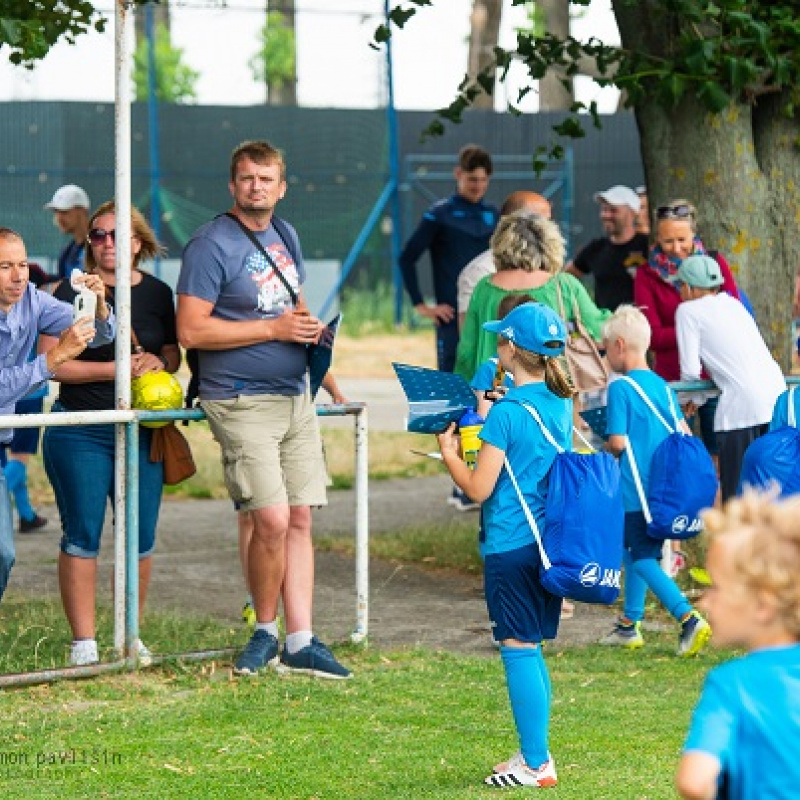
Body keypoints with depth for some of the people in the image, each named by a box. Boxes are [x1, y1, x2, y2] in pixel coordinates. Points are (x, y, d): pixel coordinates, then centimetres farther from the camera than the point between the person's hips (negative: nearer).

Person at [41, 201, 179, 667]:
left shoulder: (157, 293, 10)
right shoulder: (73, 291, -3)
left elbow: (174, 353, 19)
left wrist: (159, 361, -5)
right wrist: (113, 369, -17)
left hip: (143, 431, 4)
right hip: (80, 432, -4)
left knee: (142, 538, 4)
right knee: (83, 536, -3)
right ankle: (83, 642, 4)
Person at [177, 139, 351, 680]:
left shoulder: (285, 235, 14)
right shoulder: (212, 245, -9)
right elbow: (191, 330, -16)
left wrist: (310, 328, 6)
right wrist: (273, 329, -16)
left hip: (295, 398, 7)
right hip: (242, 401, -7)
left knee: (300, 521, 4)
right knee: (272, 519, -15)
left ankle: (301, 643, 8)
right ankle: (265, 632, 5)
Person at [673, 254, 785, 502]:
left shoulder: (688, 310, 4)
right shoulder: (731, 303, 22)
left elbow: (690, 371, 0)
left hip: (742, 405, -7)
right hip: (777, 394, 7)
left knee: (737, 490, -5)